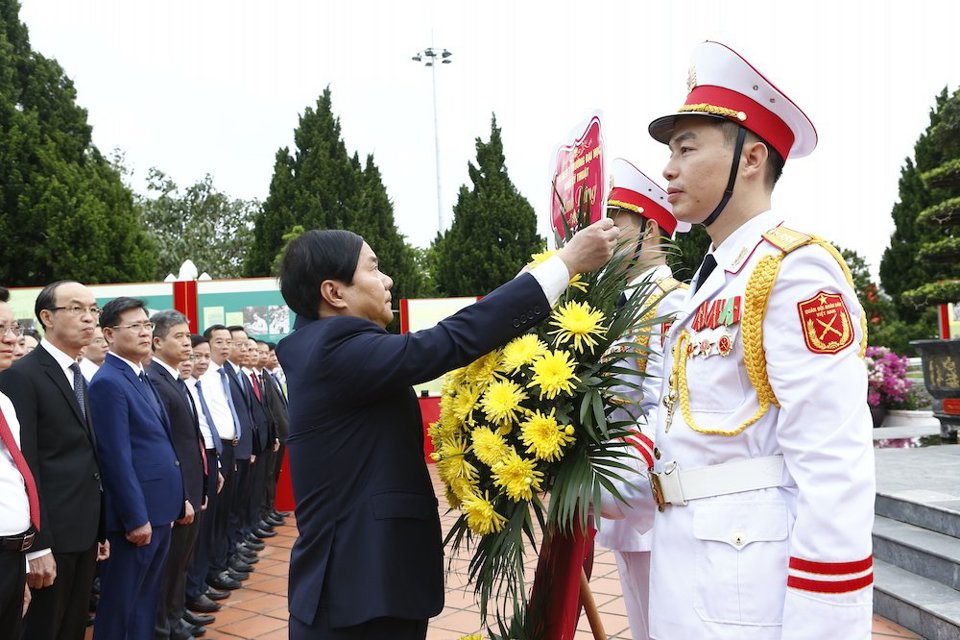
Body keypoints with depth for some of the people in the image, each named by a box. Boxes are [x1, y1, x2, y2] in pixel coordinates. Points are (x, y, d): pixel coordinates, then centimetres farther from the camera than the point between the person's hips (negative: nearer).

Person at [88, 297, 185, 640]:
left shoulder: (144, 378, 14)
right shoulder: (108, 382, -15)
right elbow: (117, 457, -19)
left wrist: (180, 498, 16)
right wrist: (136, 518, -20)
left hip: (159, 509, 9)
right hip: (135, 513, -9)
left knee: (147, 599, 18)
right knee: (120, 602, 4)